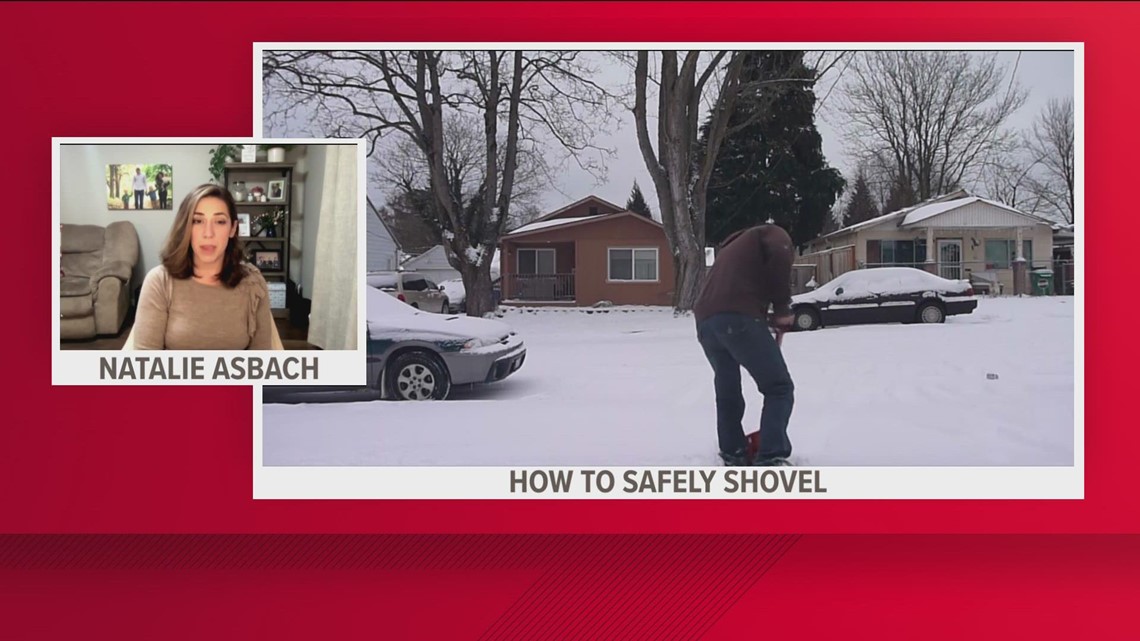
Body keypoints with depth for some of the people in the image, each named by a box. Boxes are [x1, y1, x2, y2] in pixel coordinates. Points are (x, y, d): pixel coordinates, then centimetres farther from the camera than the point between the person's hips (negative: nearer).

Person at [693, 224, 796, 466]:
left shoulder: (734, 247, 41)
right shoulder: (773, 234, 19)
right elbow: (780, 256, -7)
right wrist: (782, 308, 2)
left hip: (706, 320, 7)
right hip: (738, 317, -7)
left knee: (727, 392, 20)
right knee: (779, 387, -2)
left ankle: (734, 458, 24)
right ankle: (771, 459, -10)